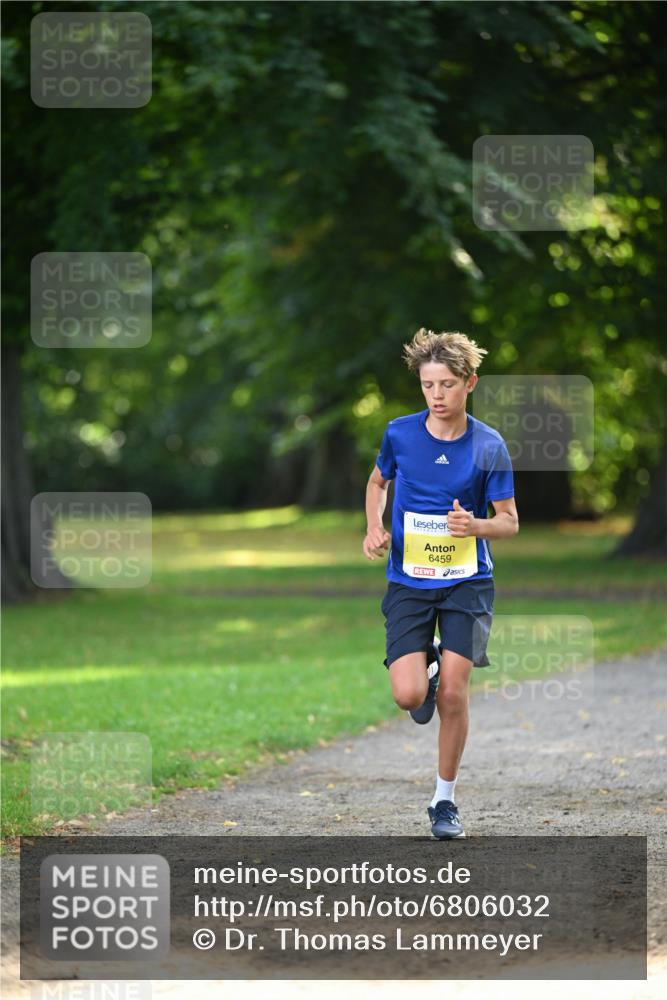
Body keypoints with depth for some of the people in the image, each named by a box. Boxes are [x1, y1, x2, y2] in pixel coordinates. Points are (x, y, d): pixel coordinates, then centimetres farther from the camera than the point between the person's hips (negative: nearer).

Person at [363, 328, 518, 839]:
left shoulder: (489, 446, -7)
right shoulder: (400, 433, -3)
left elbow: (510, 521, -1)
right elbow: (378, 480, 17)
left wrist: (476, 525, -22)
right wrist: (375, 529, -1)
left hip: (467, 584, -1)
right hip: (408, 583, 1)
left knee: (453, 693, -8)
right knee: (409, 696, -13)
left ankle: (445, 800, 10)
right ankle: (427, 666, 26)